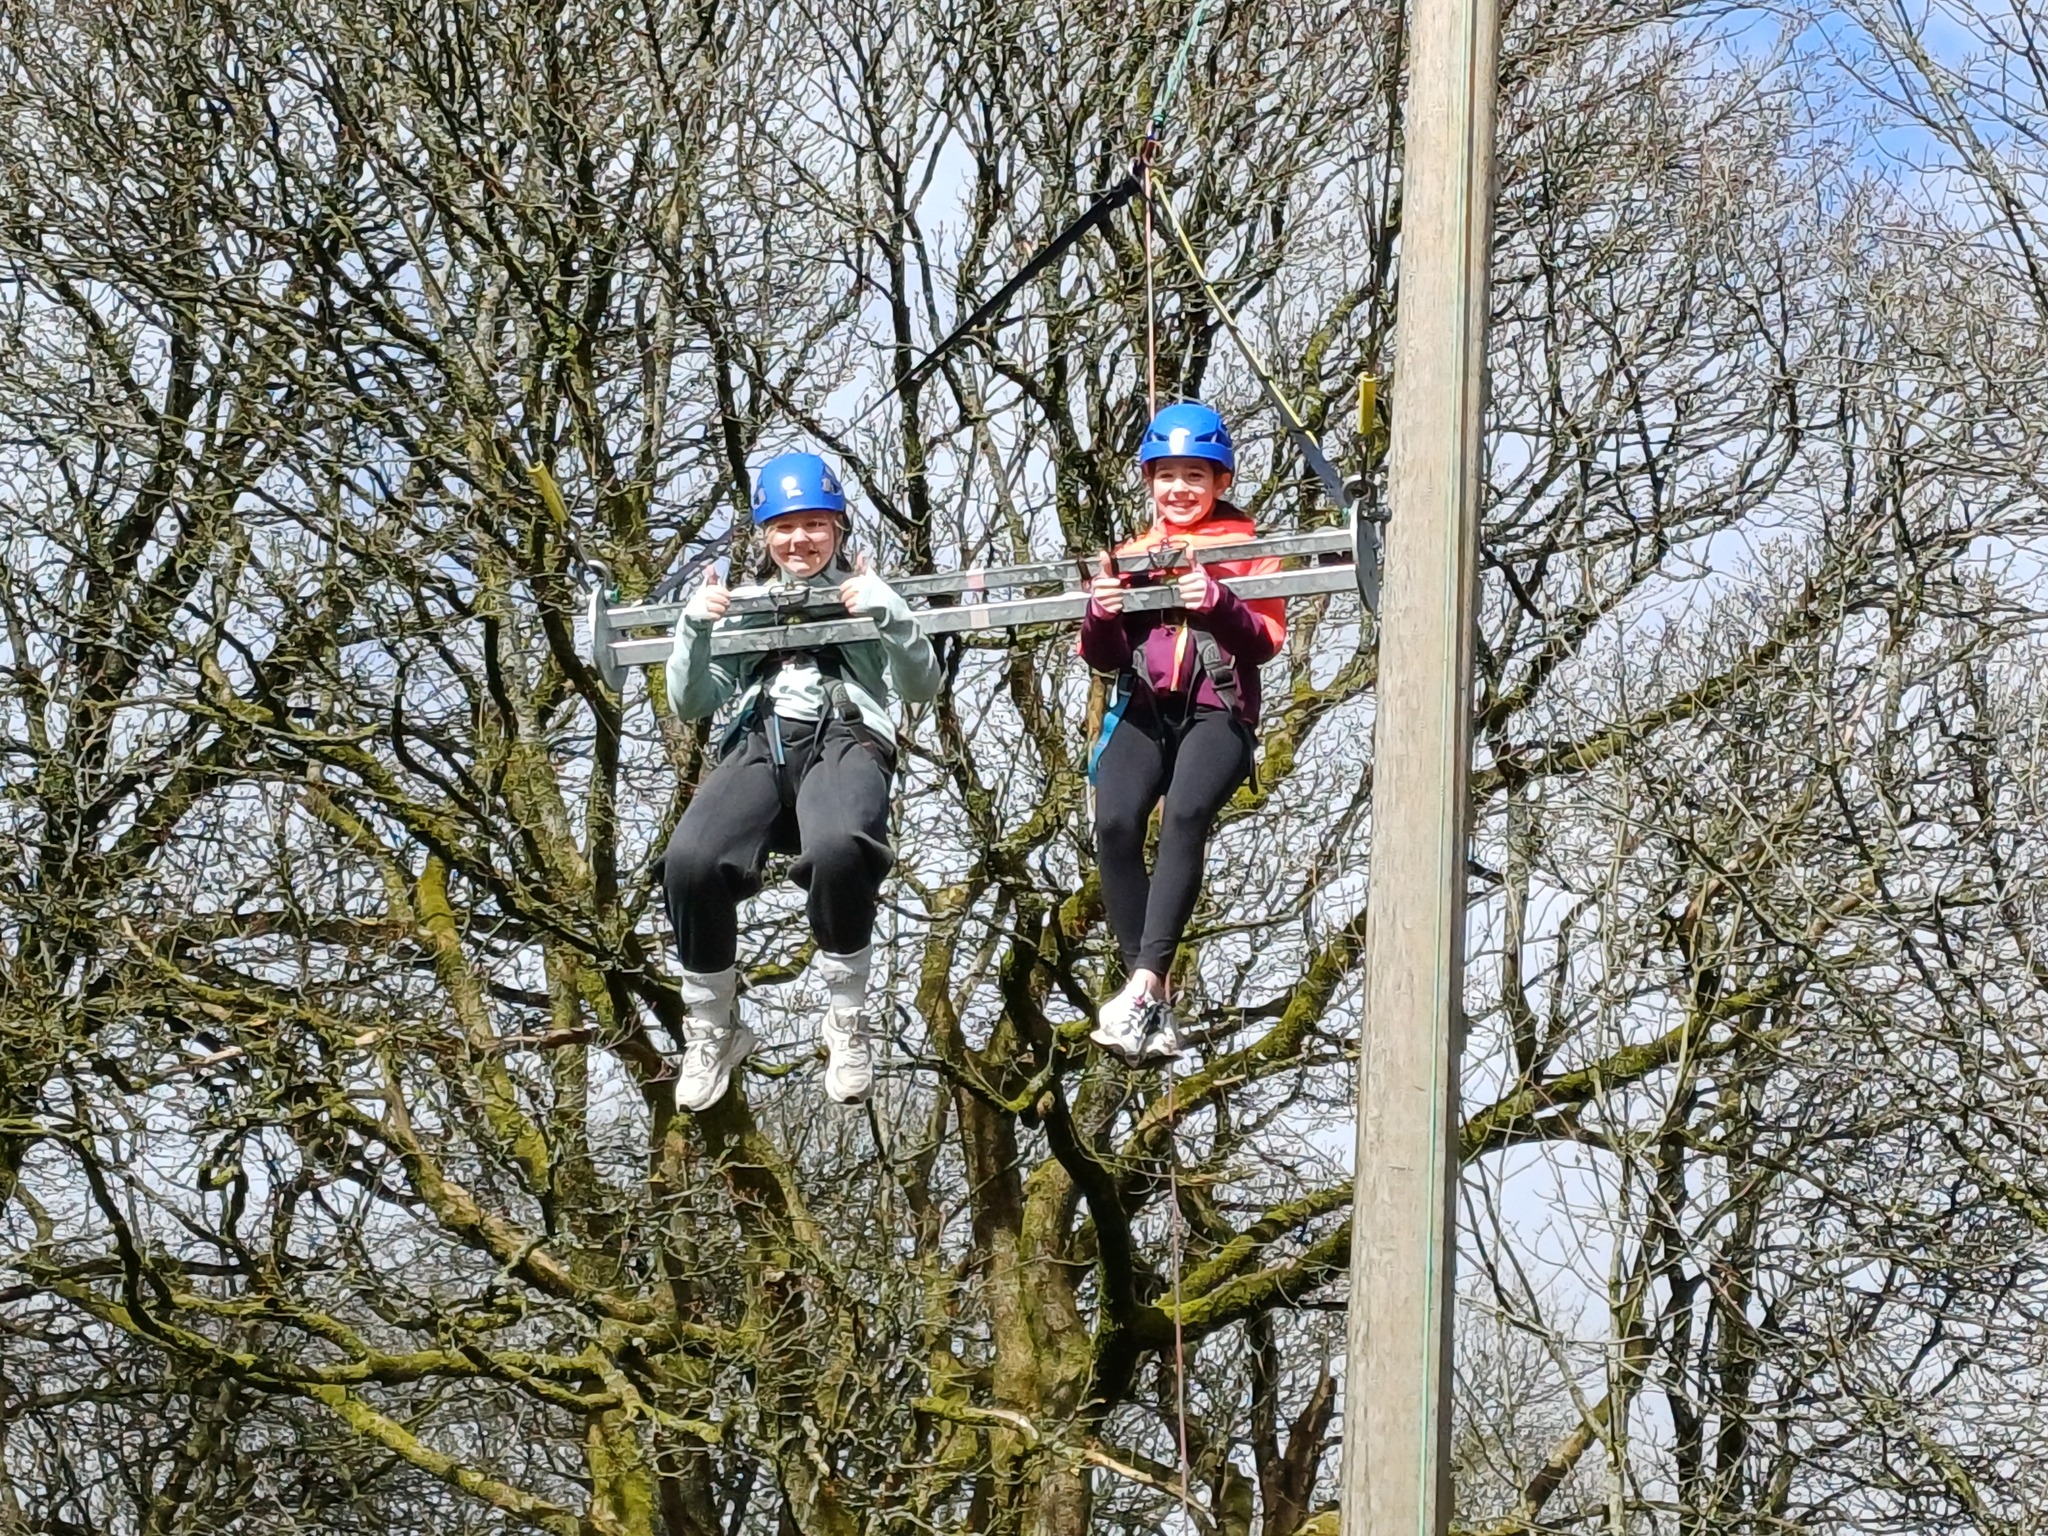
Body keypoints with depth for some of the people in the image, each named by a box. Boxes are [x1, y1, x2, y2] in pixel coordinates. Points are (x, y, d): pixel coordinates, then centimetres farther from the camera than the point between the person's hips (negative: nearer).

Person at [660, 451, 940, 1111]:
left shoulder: (863, 594, 22)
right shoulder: (742, 604, 27)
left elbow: (921, 686, 9)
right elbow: (691, 703, 18)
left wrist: (888, 614, -8)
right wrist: (694, 628, 0)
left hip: (845, 739, -2)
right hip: (757, 743, 2)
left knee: (837, 849, -40)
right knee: (690, 861, -32)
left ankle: (847, 1022, -20)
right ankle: (711, 1030, -11)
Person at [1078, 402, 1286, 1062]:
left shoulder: (1247, 547, 10)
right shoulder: (1130, 554, 19)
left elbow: (1267, 641, -1)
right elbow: (1103, 659, 14)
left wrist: (1218, 602, -20)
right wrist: (1101, 617, -9)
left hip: (1217, 713, -3)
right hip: (1144, 710, 3)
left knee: (1184, 815, -32)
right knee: (1114, 823, -25)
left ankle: (1144, 983, -37)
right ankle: (1154, 1008, -24)